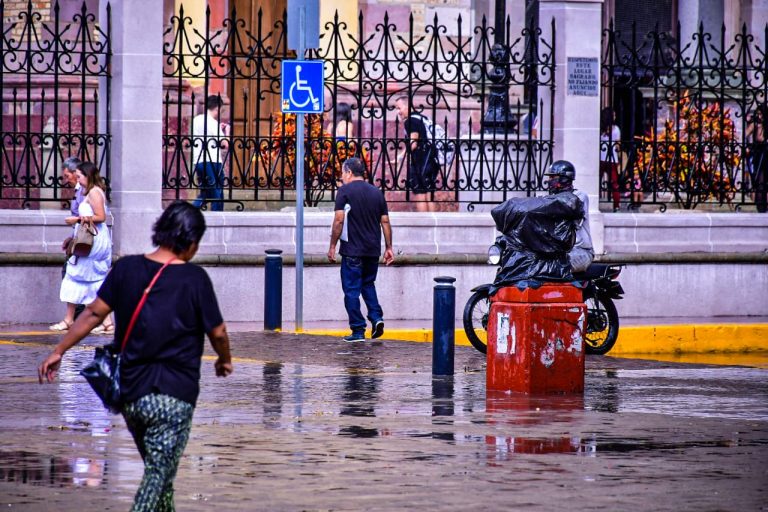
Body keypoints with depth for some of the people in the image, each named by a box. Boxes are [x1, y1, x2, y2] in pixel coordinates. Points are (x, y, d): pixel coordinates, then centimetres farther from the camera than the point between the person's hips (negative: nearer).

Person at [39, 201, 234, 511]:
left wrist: (59, 351, 8)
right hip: (174, 397, -5)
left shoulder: (126, 268, 3)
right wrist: (225, 361, 19)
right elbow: (217, 333, -2)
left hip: (130, 392, 5)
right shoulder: (195, 279, -7)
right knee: (159, 474, -5)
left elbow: (94, 313, 1)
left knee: (158, 470, 22)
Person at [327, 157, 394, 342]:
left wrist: (332, 246, -6)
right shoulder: (376, 192, 9)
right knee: (368, 284, 22)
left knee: (352, 290, 1)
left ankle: (358, 331, -1)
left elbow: (339, 220, -12)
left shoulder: (345, 191, -7)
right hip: (373, 249, 5)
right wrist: (388, 247, 15)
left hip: (352, 250, -5)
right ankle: (376, 317, 3)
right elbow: (385, 222, 10)